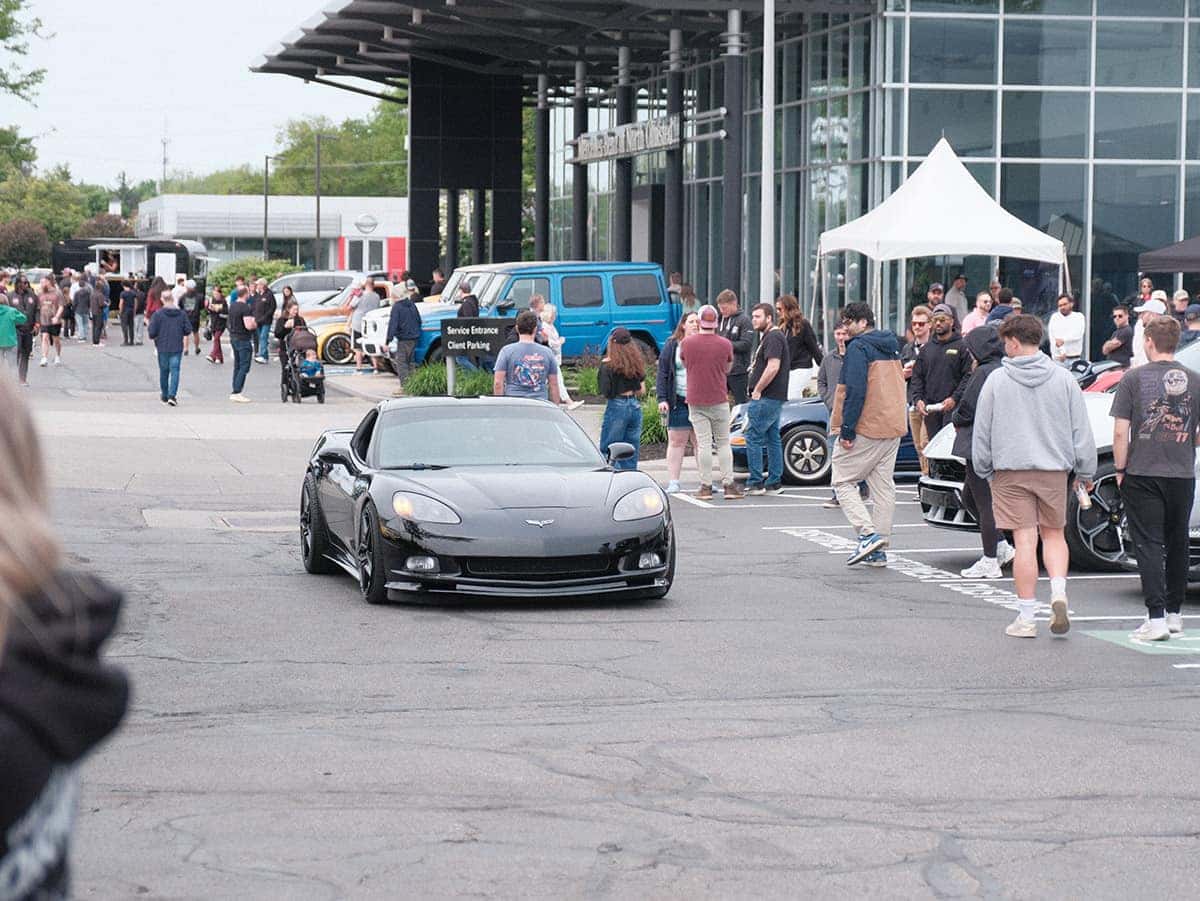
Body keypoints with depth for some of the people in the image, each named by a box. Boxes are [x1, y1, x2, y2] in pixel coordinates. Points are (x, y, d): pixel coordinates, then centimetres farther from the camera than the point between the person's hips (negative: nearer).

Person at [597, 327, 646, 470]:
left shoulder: (608, 364, -11)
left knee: (607, 451, 1)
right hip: (636, 406, 5)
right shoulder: (637, 363, 5)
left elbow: (605, 392, -12)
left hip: (617, 406, -5)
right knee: (631, 454, 12)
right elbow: (642, 390, 9)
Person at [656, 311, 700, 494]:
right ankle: (673, 482, 3)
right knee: (676, 441, 1)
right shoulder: (672, 345, 4)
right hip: (678, 402, -1)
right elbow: (662, 373, 2)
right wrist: (662, 398, -7)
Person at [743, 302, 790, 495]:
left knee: (753, 437, -8)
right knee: (773, 439, 10)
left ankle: (755, 483, -8)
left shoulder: (773, 338, -13)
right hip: (775, 398, 11)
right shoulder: (768, 337, 20)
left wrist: (757, 390, -17)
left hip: (766, 398, -11)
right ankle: (774, 483, 12)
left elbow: (773, 367, -24)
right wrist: (757, 390, 18)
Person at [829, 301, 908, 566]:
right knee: (883, 487, 10)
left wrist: (847, 429, -18)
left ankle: (868, 534, -14)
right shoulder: (892, 346, 15)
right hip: (893, 427, 8)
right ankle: (879, 551, 11)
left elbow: (855, 390, -20)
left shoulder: (859, 347, -12)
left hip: (866, 428, -8)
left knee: (843, 480, 1)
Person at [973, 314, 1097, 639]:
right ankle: (1058, 594, -6)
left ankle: (1026, 618, 0)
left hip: (1011, 470, -2)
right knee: (1054, 534, 17)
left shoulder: (997, 380, -3)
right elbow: (1081, 430, 5)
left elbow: (982, 432, 1)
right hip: (1054, 468, 2)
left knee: (1025, 541, -2)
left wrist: (984, 470, 13)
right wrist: (1085, 472, 13)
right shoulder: (1063, 379, 2)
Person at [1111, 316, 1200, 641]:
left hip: (1142, 473, -3)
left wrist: (1120, 469, 2)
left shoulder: (1134, 378, -6)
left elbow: (1120, 432, -8)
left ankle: (1156, 618, -11)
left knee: (1149, 545, -2)